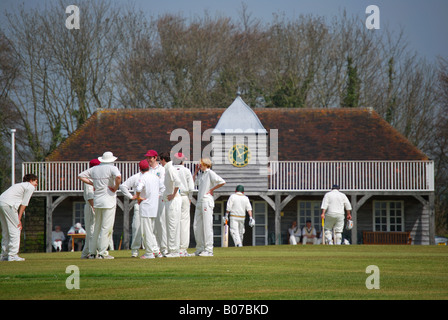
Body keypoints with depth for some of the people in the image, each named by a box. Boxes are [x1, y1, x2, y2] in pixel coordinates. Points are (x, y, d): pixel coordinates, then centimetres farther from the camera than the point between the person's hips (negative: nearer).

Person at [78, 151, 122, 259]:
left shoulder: (94, 169, 13)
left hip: (97, 201, 6)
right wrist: (116, 188, -12)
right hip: (108, 201, -6)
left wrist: (92, 183, 13)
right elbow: (118, 177, -27)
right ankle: (102, 253, -8)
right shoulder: (112, 168, -6)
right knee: (107, 227, -5)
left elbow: (80, 176, 17)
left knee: (97, 227, 14)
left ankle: (92, 252, 14)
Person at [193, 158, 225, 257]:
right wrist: (196, 172, 20)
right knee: (196, 226, 9)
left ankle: (208, 250, -7)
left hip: (207, 201, -9)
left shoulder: (210, 173, -8)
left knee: (207, 226, -8)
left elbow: (222, 182, -17)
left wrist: (212, 189, -9)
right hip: (199, 201, 9)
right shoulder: (200, 174, 17)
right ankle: (200, 249, 15)